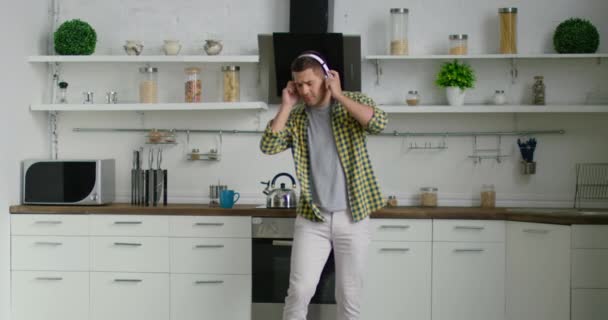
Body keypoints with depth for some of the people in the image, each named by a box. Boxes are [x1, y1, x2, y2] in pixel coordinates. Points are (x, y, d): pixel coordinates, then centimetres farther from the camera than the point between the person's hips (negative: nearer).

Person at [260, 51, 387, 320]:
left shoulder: (354, 102, 0)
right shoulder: (295, 118, 4)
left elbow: (379, 123, -20)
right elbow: (268, 147, -9)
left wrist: (339, 96, -18)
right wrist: (286, 105, -9)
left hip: (352, 217, -1)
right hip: (312, 219, 1)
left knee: (349, 295, 6)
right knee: (300, 290, -3)